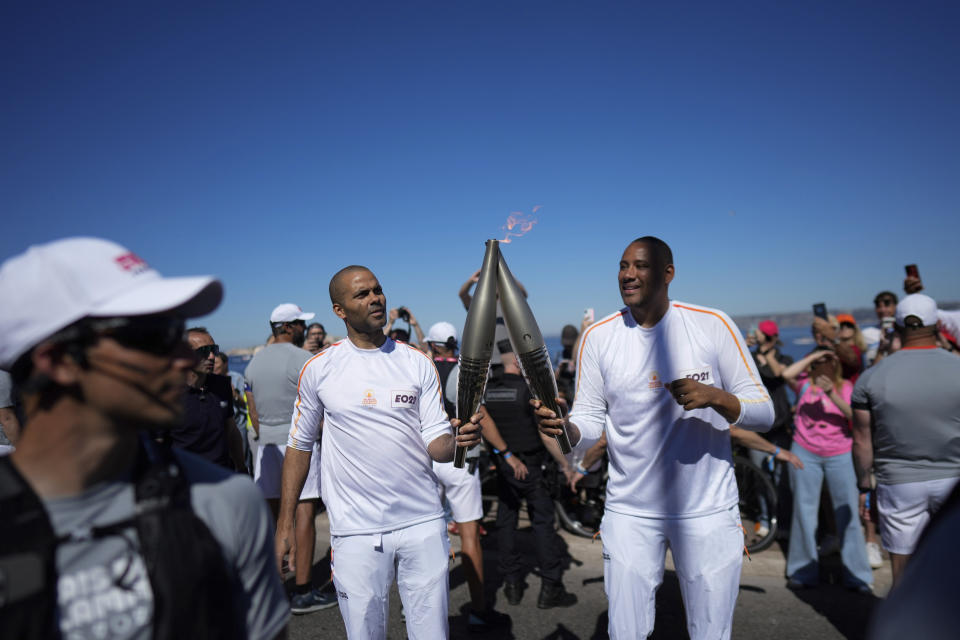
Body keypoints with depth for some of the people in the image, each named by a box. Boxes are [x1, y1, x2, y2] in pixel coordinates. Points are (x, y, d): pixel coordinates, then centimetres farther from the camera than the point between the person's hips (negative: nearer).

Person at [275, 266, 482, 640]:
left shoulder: (417, 363, -1)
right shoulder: (319, 369, -3)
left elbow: (434, 444, -2)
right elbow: (299, 446, 5)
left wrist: (456, 441, -25)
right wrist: (285, 524, 2)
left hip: (423, 524, 1)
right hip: (355, 531, -1)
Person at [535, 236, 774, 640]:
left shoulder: (713, 325, -7)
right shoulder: (597, 337, -3)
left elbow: (764, 413, -5)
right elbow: (589, 419, -2)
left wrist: (715, 397, -25)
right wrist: (564, 427, -24)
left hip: (708, 510, 0)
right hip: (629, 511, 1)